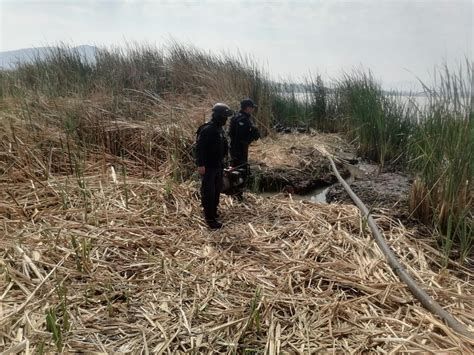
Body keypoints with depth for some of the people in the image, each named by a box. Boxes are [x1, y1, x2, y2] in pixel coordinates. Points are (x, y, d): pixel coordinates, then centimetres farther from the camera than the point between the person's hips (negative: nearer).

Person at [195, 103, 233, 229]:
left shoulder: (220, 129, 10)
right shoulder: (207, 130, -20)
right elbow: (199, 148, -23)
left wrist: (222, 161, 21)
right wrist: (200, 164, -26)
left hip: (218, 166, 10)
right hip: (208, 167, -10)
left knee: (217, 191, 18)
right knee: (208, 192, -4)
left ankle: (214, 212, 33)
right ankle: (210, 218, 2)